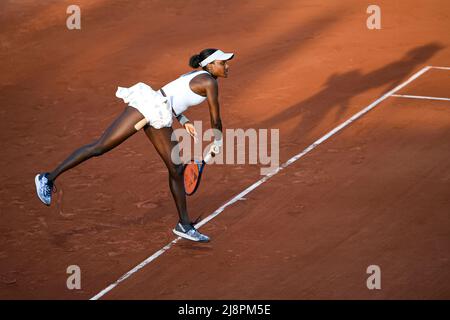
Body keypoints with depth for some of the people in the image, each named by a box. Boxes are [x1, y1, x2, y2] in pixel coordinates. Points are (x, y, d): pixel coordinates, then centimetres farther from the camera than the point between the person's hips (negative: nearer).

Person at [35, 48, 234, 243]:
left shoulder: (197, 75, 20)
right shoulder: (210, 82, -8)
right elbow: (216, 120, -4)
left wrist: (184, 121, 21)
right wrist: (217, 144, 11)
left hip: (159, 119, 10)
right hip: (145, 108, -10)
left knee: (176, 169, 8)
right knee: (99, 147, -10)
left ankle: (184, 225, 15)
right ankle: (48, 178, -6)